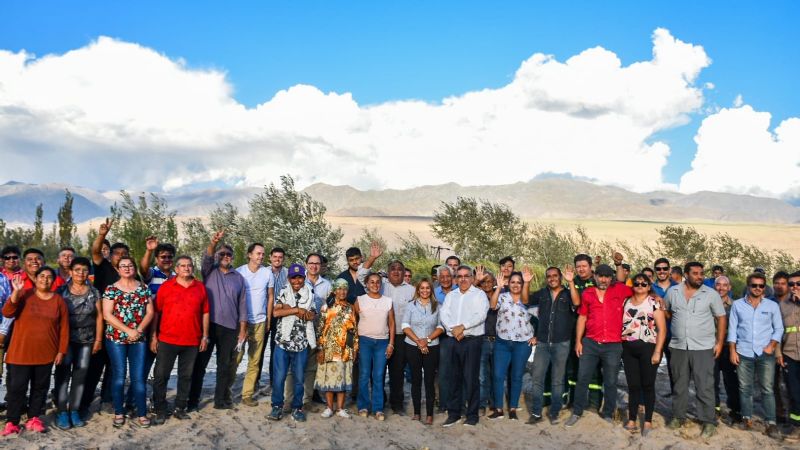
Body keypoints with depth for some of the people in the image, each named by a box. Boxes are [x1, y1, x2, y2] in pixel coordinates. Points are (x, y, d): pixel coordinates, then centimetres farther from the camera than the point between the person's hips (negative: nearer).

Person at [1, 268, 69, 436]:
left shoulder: (59, 300, 3)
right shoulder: (24, 294, -2)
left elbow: (64, 327, 4)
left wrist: (61, 351, 1)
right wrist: (16, 291, -26)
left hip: (46, 353, 2)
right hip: (21, 352, -2)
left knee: (40, 387, 9)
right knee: (17, 386, 0)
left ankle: (33, 418, 20)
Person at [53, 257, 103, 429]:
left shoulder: (94, 293, 4)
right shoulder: (62, 291, 1)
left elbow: (99, 316, 6)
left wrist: (98, 339, 2)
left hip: (86, 340, 2)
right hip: (65, 339, -2)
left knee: (80, 375, 4)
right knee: (63, 373, -7)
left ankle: (74, 410, 12)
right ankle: (62, 411, 0)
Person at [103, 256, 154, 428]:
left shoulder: (144, 288, 7)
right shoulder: (111, 290, -1)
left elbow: (150, 312, 4)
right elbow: (107, 315, -8)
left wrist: (139, 330, -12)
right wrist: (128, 330, -15)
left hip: (139, 339, 2)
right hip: (116, 338, -2)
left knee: (139, 377, 1)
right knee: (119, 377, 3)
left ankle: (142, 414, 7)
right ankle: (119, 413, 16)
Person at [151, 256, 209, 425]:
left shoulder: (200, 287, 5)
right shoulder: (166, 286, 0)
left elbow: (205, 313, 8)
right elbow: (156, 312, 1)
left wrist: (205, 336, 5)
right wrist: (153, 336, -2)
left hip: (192, 341, 2)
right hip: (167, 340, -2)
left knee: (186, 376, 9)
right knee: (161, 375, 3)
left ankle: (180, 408, 22)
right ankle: (160, 411, 14)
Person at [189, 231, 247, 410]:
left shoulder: (239, 278, 9)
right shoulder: (210, 271, 6)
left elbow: (242, 304, 8)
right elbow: (207, 258, -16)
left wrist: (242, 328, 3)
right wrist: (213, 243, -36)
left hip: (230, 327, 2)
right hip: (208, 324, -1)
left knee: (225, 365, 9)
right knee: (200, 363, 4)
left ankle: (221, 399, 20)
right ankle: (193, 400, 14)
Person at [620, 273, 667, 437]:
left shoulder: (654, 303, -3)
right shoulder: (626, 302, 11)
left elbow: (662, 329, -7)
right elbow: (620, 323, 14)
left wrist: (657, 352, -12)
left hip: (648, 347, -4)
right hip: (628, 349, 4)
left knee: (648, 385, 3)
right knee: (633, 385, 8)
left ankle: (648, 421, 11)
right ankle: (631, 420, 14)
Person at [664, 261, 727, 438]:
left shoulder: (711, 294, -4)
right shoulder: (673, 291, 1)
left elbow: (721, 318, 0)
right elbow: (665, 310, 17)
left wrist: (720, 342, -5)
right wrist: (675, 326, 5)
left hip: (703, 348, -2)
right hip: (678, 347, 3)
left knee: (704, 387, -2)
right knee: (679, 384, 13)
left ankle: (709, 422, 9)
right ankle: (678, 416, 26)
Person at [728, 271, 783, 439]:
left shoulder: (772, 306, 4)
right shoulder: (737, 305, 5)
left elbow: (779, 329, 7)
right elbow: (732, 329, 5)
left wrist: (772, 346, -7)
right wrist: (732, 351, -1)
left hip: (765, 354, -1)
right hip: (743, 353, 1)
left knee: (767, 389, -1)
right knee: (745, 388, 6)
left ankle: (771, 423, 3)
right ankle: (747, 418, 15)